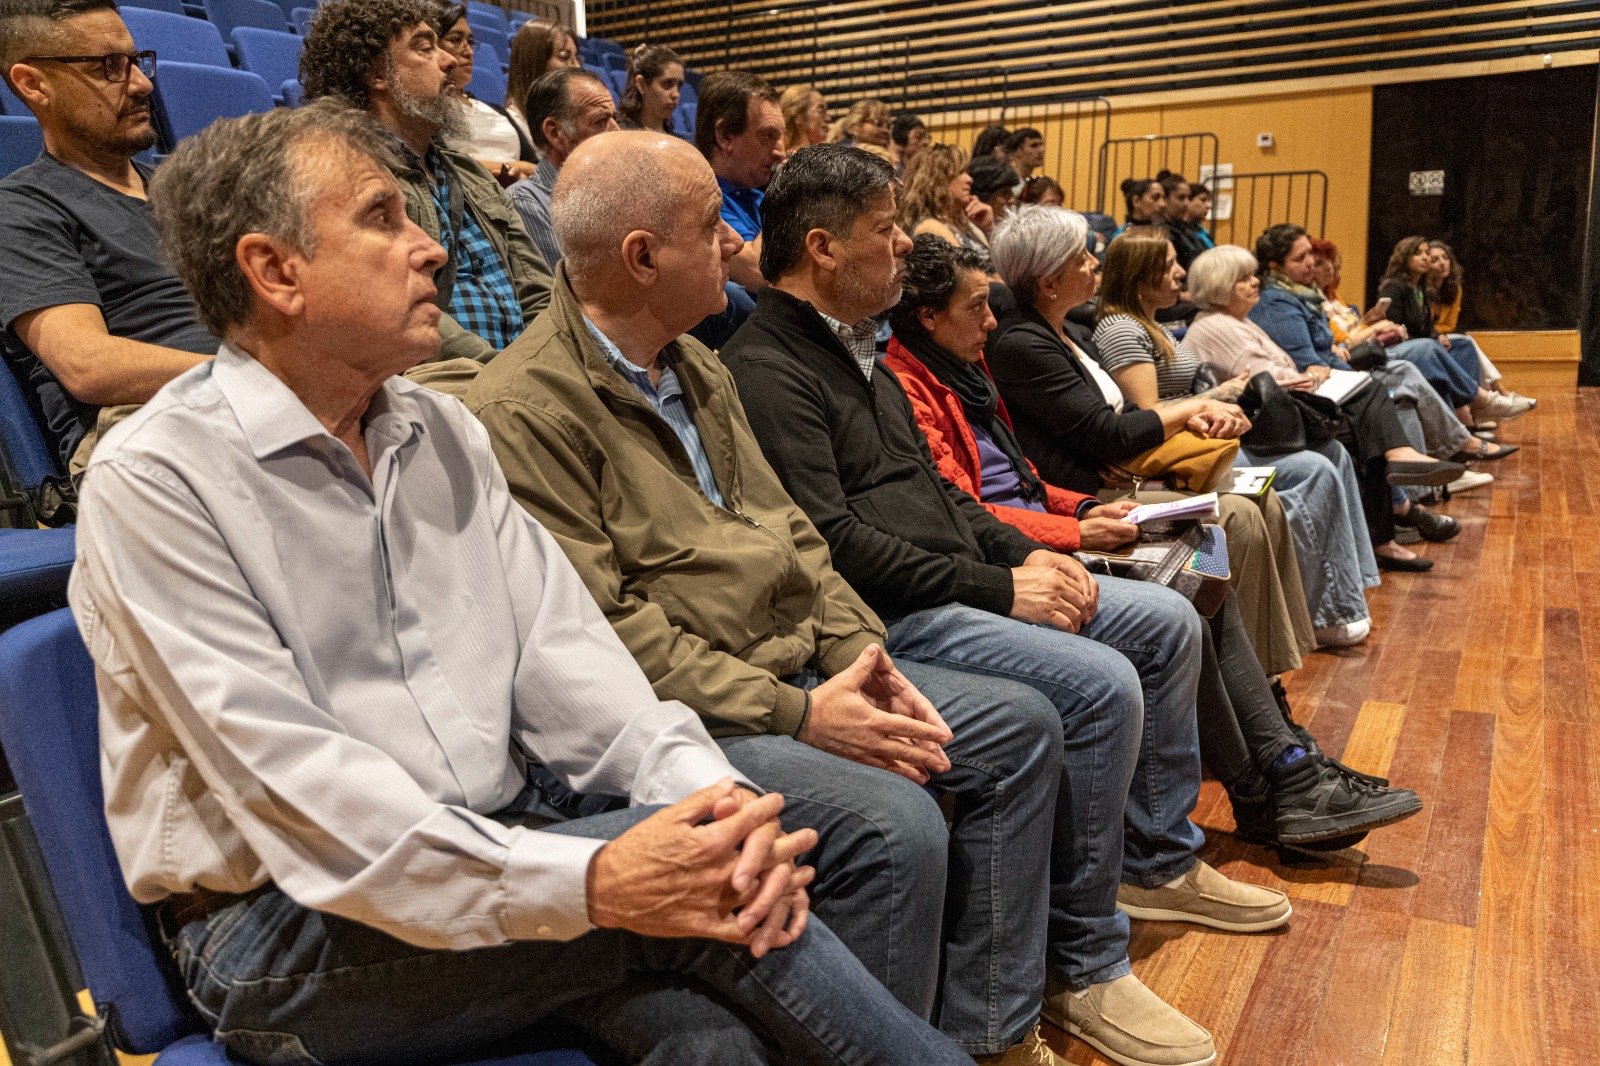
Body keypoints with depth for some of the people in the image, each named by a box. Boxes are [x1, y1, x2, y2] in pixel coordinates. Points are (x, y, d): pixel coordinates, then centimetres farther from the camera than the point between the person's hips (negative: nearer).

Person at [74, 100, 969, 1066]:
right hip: (283, 927, -4)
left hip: (497, 863, 5)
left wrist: (707, 792, -17)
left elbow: (555, 649, 1)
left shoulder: (444, 429, 8)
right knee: (687, 901, -24)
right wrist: (590, 883, -30)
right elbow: (290, 785, -20)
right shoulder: (154, 479, -11)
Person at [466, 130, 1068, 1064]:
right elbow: (602, 630, -20)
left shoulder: (700, 371, 14)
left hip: (802, 668, 10)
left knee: (1021, 727, 6)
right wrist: (797, 716, -20)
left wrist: (860, 652, 0)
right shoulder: (526, 412, -15)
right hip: (684, 713, -9)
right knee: (895, 823, -29)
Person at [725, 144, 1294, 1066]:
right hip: (890, 613, -10)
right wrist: (997, 589, -17)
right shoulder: (766, 370, -13)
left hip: (959, 581, 11)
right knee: (1100, 683, -26)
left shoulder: (851, 348, 19)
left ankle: (1158, 860, 25)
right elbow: (836, 542, -21)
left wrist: (1024, 553, 8)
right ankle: (1083, 968, -8)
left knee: (1168, 624, 10)